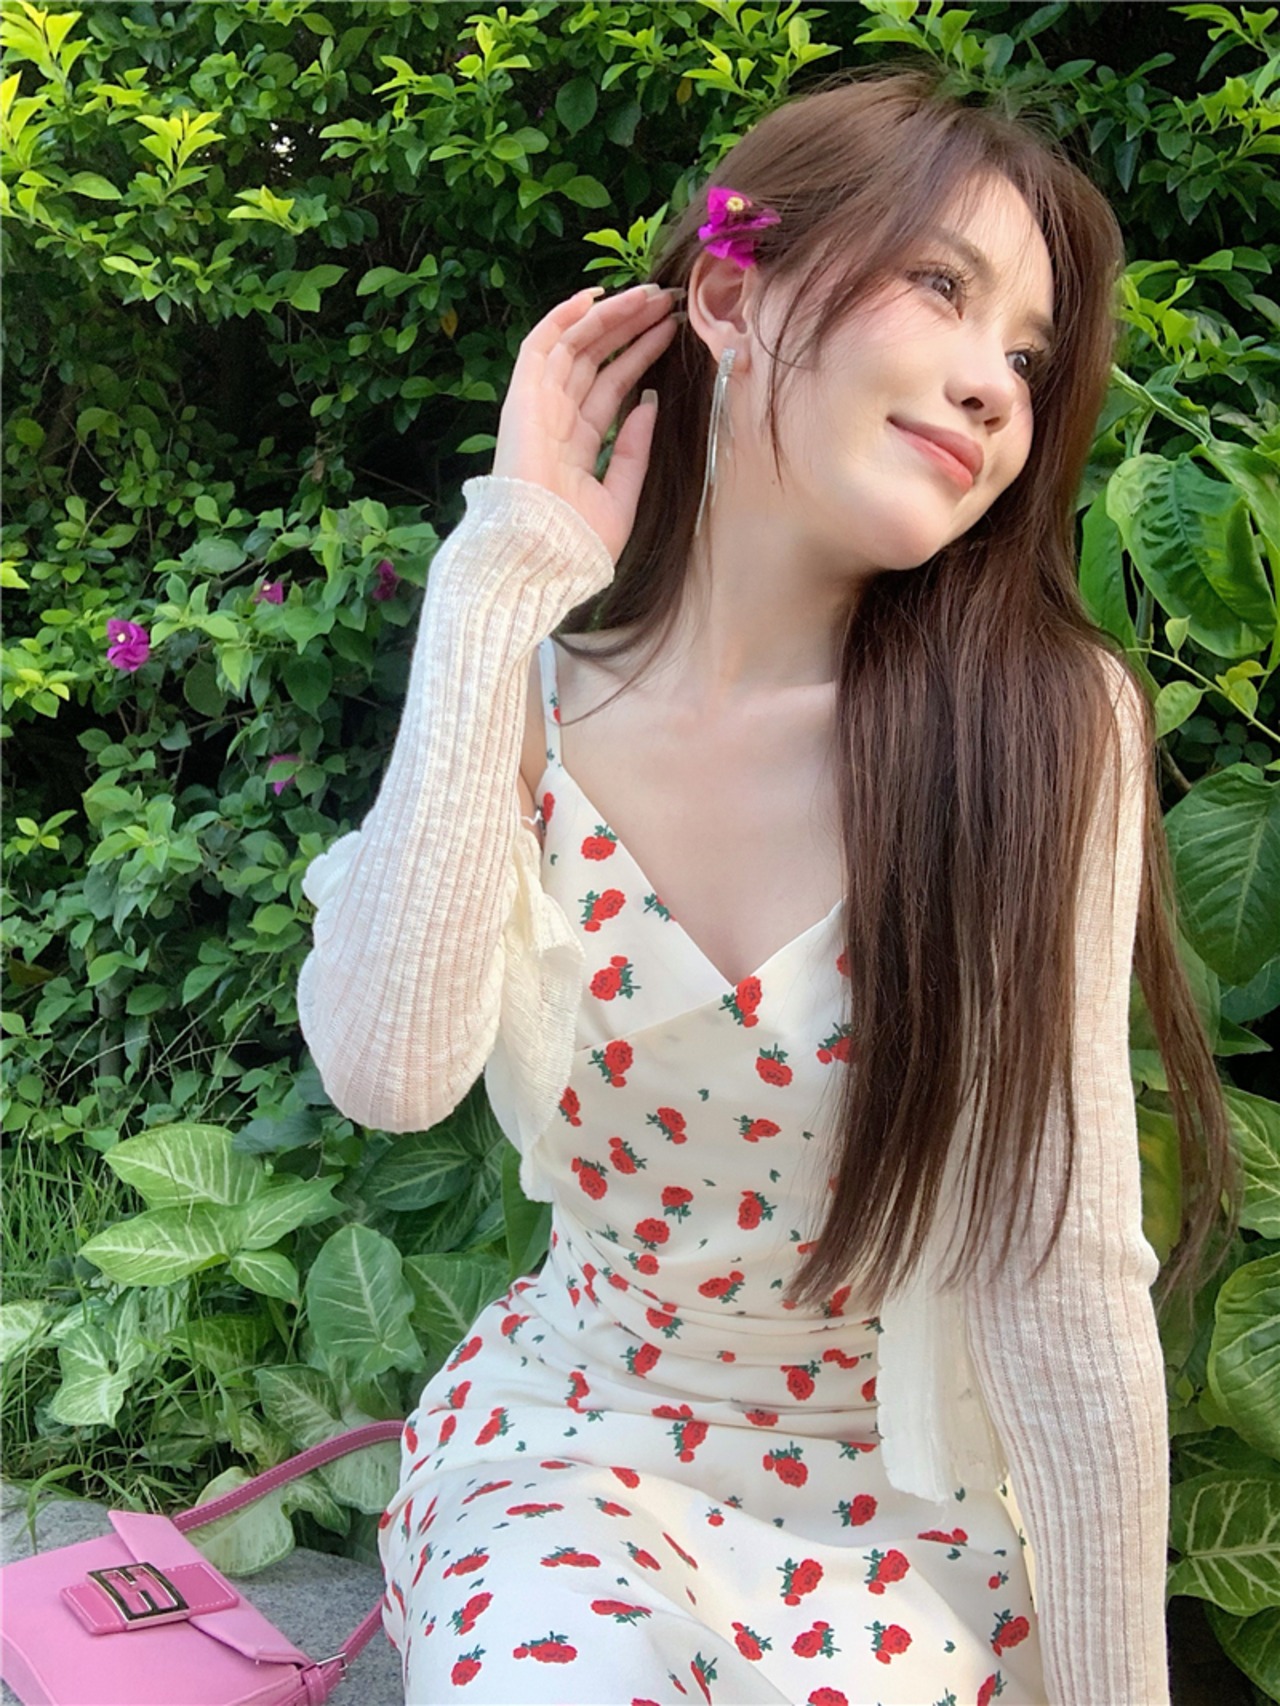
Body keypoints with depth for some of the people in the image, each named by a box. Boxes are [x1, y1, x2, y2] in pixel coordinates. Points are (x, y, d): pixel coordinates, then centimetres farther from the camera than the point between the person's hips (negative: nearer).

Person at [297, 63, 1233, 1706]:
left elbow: (1064, 1277, -15)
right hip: (573, 1426, 1)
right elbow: (389, 1069, -26)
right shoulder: (533, 696, -8)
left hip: (905, 1481, 0)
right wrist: (504, 586, -23)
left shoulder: (1045, 725, -17)